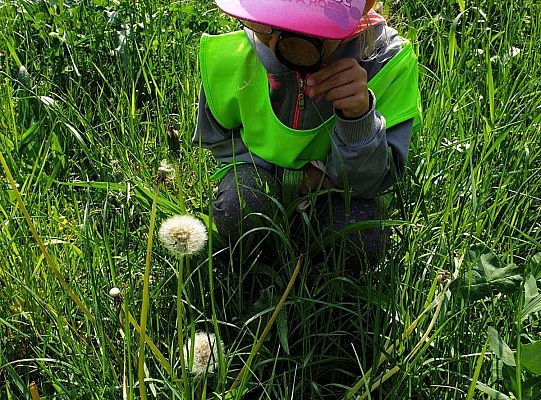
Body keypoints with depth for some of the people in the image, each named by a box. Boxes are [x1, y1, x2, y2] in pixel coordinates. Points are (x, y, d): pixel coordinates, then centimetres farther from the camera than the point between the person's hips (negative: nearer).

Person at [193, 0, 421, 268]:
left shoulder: (388, 59, -26)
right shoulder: (230, 58, -23)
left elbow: (365, 183, -22)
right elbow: (216, 137, -1)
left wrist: (359, 115, -45)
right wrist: (290, 177, -15)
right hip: (262, 170, 1)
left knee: (362, 244, -29)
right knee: (234, 216, -31)